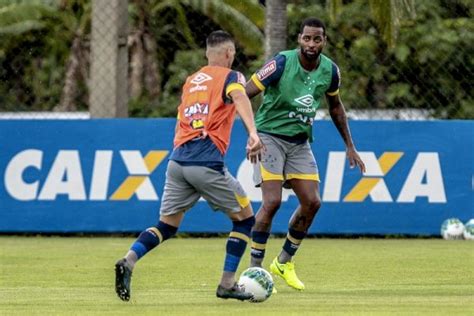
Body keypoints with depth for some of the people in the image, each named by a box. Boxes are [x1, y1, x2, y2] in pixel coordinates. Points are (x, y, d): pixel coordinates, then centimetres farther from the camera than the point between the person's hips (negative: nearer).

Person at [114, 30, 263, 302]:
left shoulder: (191, 81, 24)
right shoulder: (230, 77, 5)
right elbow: (240, 98, -18)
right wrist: (253, 133, -34)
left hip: (178, 158, 6)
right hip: (207, 162, -6)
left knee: (167, 227, 11)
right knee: (245, 218, 11)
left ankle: (129, 261, -15)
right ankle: (227, 284, 8)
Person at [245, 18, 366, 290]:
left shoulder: (330, 70, -2)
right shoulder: (282, 63, -19)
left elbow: (335, 105, 17)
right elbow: (245, 93, -19)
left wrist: (350, 146, 17)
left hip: (301, 142, 6)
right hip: (270, 137, -6)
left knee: (312, 203, -1)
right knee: (272, 201, -18)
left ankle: (284, 262, 18)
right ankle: (254, 268, -8)